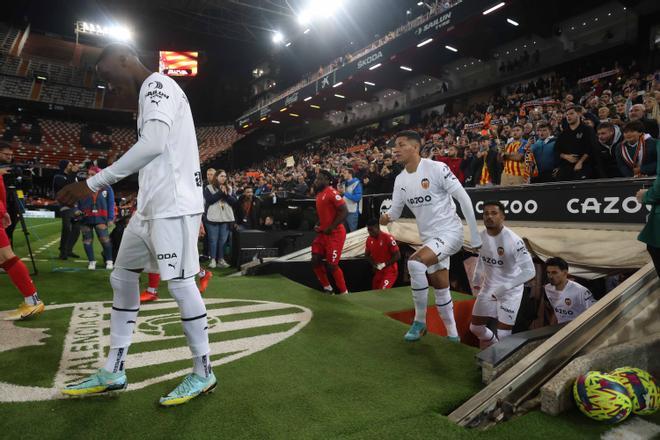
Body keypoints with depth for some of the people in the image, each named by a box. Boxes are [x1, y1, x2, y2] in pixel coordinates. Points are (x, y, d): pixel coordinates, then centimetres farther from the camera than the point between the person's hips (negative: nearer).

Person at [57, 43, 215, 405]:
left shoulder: (158, 84, -7)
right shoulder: (150, 94, 24)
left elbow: (153, 144, -23)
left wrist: (94, 183, -22)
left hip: (172, 204, -10)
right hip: (150, 206, 11)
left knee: (180, 283, -5)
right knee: (122, 278, 13)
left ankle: (203, 373, 11)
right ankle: (113, 372, 24)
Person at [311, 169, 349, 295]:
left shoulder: (332, 193, -16)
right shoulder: (319, 194, 12)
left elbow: (344, 212, -22)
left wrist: (330, 228, -20)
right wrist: (318, 225, 9)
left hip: (335, 234, -9)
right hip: (323, 233, 9)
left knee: (332, 265, -5)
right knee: (315, 261, 7)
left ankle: (344, 293, 14)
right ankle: (327, 288, 24)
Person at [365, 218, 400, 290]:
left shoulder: (388, 238, -20)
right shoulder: (369, 239, 0)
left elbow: (397, 255, -17)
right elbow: (367, 255, 14)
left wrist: (384, 264, -19)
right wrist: (373, 264, -4)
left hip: (390, 271, -7)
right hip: (378, 271, 7)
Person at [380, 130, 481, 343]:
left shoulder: (436, 168, -16)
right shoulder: (400, 180, 5)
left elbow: (463, 198, -14)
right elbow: (396, 210, 10)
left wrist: (475, 235, -13)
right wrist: (386, 217, -15)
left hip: (450, 232, -7)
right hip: (429, 238, 8)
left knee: (415, 263, -28)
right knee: (441, 290, 14)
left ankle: (420, 321, -10)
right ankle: (453, 335, 31)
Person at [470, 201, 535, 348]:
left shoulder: (513, 240, -27)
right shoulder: (481, 236, -7)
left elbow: (529, 271, -29)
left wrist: (505, 287, -35)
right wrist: (476, 280, 17)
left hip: (511, 291, -6)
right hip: (488, 287, 6)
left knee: (503, 335, -4)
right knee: (475, 328, 13)